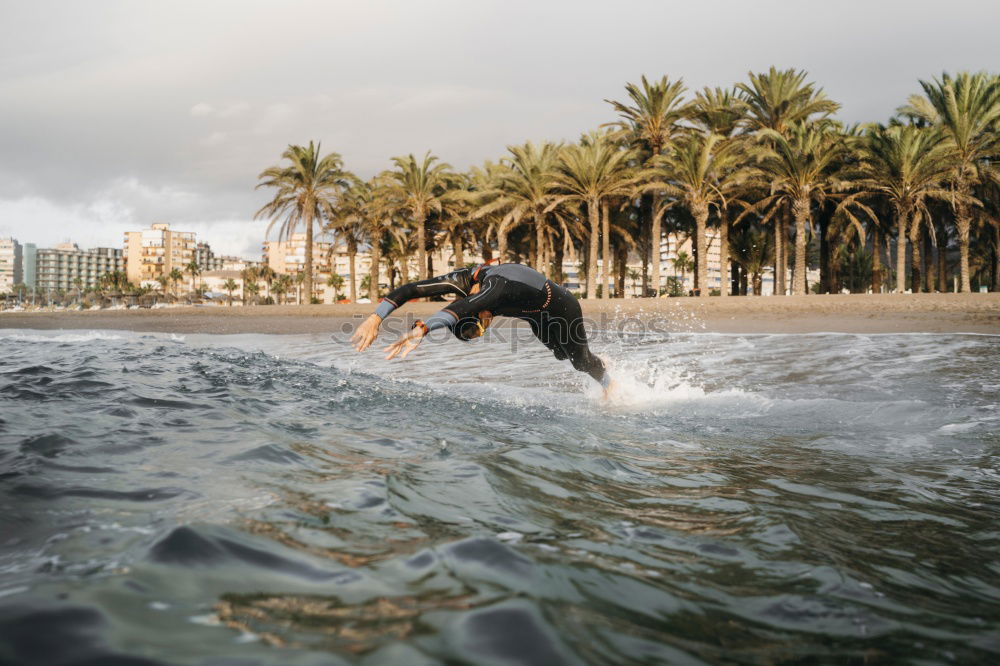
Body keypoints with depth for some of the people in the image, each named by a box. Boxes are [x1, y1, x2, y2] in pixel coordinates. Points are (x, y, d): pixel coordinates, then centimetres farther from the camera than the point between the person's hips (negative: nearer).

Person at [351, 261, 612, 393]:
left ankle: (611, 385, 52)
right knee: (561, 355, 33)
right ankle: (600, 363, 64)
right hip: (536, 312, 7)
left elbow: (463, 308, -71)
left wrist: (421, 330, -83)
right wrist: (376, 318, -45)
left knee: (581, 361, 20)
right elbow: (407, 290, -33)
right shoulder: (464, 279, -30)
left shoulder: (497, 289, -49)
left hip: (563, 309, -7)